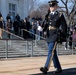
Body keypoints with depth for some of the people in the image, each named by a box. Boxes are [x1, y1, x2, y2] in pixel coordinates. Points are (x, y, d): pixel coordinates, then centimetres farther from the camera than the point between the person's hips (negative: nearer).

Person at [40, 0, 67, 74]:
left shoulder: (60, 15, -2)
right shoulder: (48, 15, 14)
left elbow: (64, 26, 0)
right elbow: (46, 25, 15)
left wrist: (64, 37, 2)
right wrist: (42, 29, -6)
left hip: (54, 35, -7)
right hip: (48, 36, 7)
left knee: (51, 51, -16)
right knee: (53, 53, 11)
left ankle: (46, 68, -24)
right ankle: (58, 68, 22)